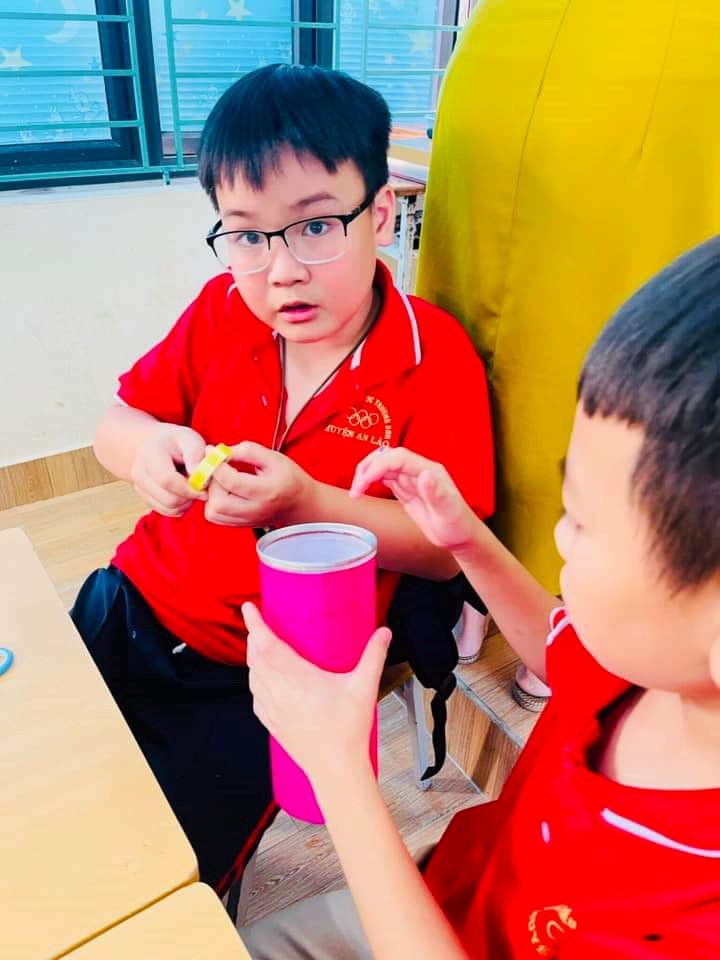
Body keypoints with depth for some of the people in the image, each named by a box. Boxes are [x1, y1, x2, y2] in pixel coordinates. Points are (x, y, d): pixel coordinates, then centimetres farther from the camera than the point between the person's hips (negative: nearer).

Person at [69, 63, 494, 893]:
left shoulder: (435, 358, -16)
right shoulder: (222, 309, -4)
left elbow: (447, 548, -18)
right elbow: (115, 425, 4)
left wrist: (308, 502, -31)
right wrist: (146, 448, -20)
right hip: (130, 608, 5)